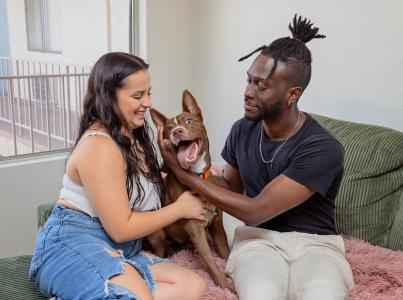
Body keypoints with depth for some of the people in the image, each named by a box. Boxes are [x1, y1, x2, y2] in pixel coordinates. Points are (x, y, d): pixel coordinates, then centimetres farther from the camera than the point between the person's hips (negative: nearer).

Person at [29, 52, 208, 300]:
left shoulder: (135, 136, 14)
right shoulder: (98, 146, -15)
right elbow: (121, 229, -14)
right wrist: (180, 208, -5)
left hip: (119, 252, 10)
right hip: (72, 246, -10)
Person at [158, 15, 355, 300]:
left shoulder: (323, 148, -21)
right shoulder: (242, 130, -2)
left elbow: (256, 211, -22)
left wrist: (183, 174, -18)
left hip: (314, 243, -2)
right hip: (260, 238, 3)